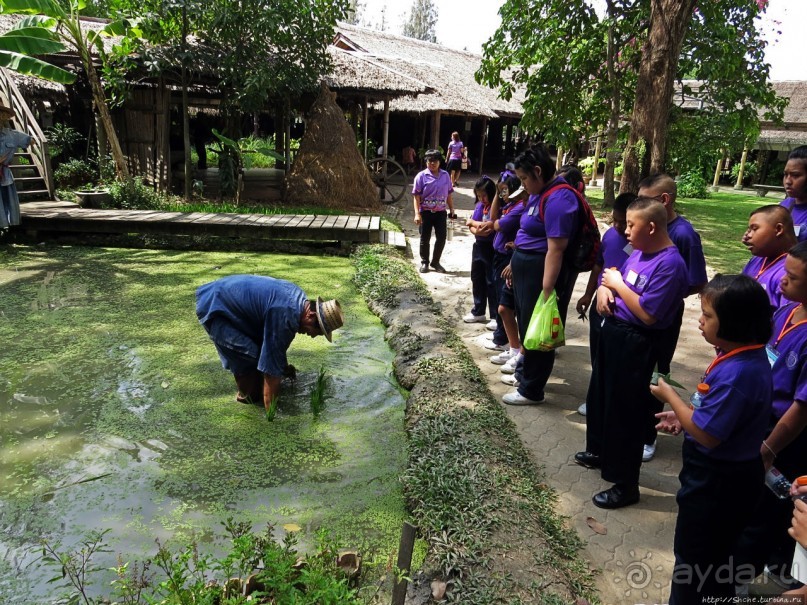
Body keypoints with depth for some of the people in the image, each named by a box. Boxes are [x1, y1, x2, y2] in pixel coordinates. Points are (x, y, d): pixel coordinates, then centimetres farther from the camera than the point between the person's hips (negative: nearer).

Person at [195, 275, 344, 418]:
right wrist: (271, 413, -22)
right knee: (251, 358, -13)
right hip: (213, 307, -9)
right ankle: (250, 397, 9)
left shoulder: (299, 298, -3)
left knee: (265, 349, 12)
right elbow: (271, 368, -30)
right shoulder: (284, 316, -34)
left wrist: (284, 367, 26)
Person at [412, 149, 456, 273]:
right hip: (426, 212, -3)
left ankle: (435, 262, 22)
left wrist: (452, 210, 8)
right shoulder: (421, 176, -7)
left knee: (441, 238, 5)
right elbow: (416, 196, -9)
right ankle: (424, 262, 23)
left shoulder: (445, 175, 4)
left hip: (441, 212, 3)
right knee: (425, 239, 7)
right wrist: (417, 214, -16)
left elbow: (449, 194, 11)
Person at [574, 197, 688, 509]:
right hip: (612, 330, 9)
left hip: (634, 343, -9)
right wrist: (604, 289, -5)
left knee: (624, 411, 1)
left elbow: (648, 314, -25)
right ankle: (599, 451, 47)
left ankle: (625, 485, 17)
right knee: (598, 396, 24)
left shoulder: (670, 264, -21)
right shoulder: (639, 252, 4)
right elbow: (613, 278, 17)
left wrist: (618, 285, -17)